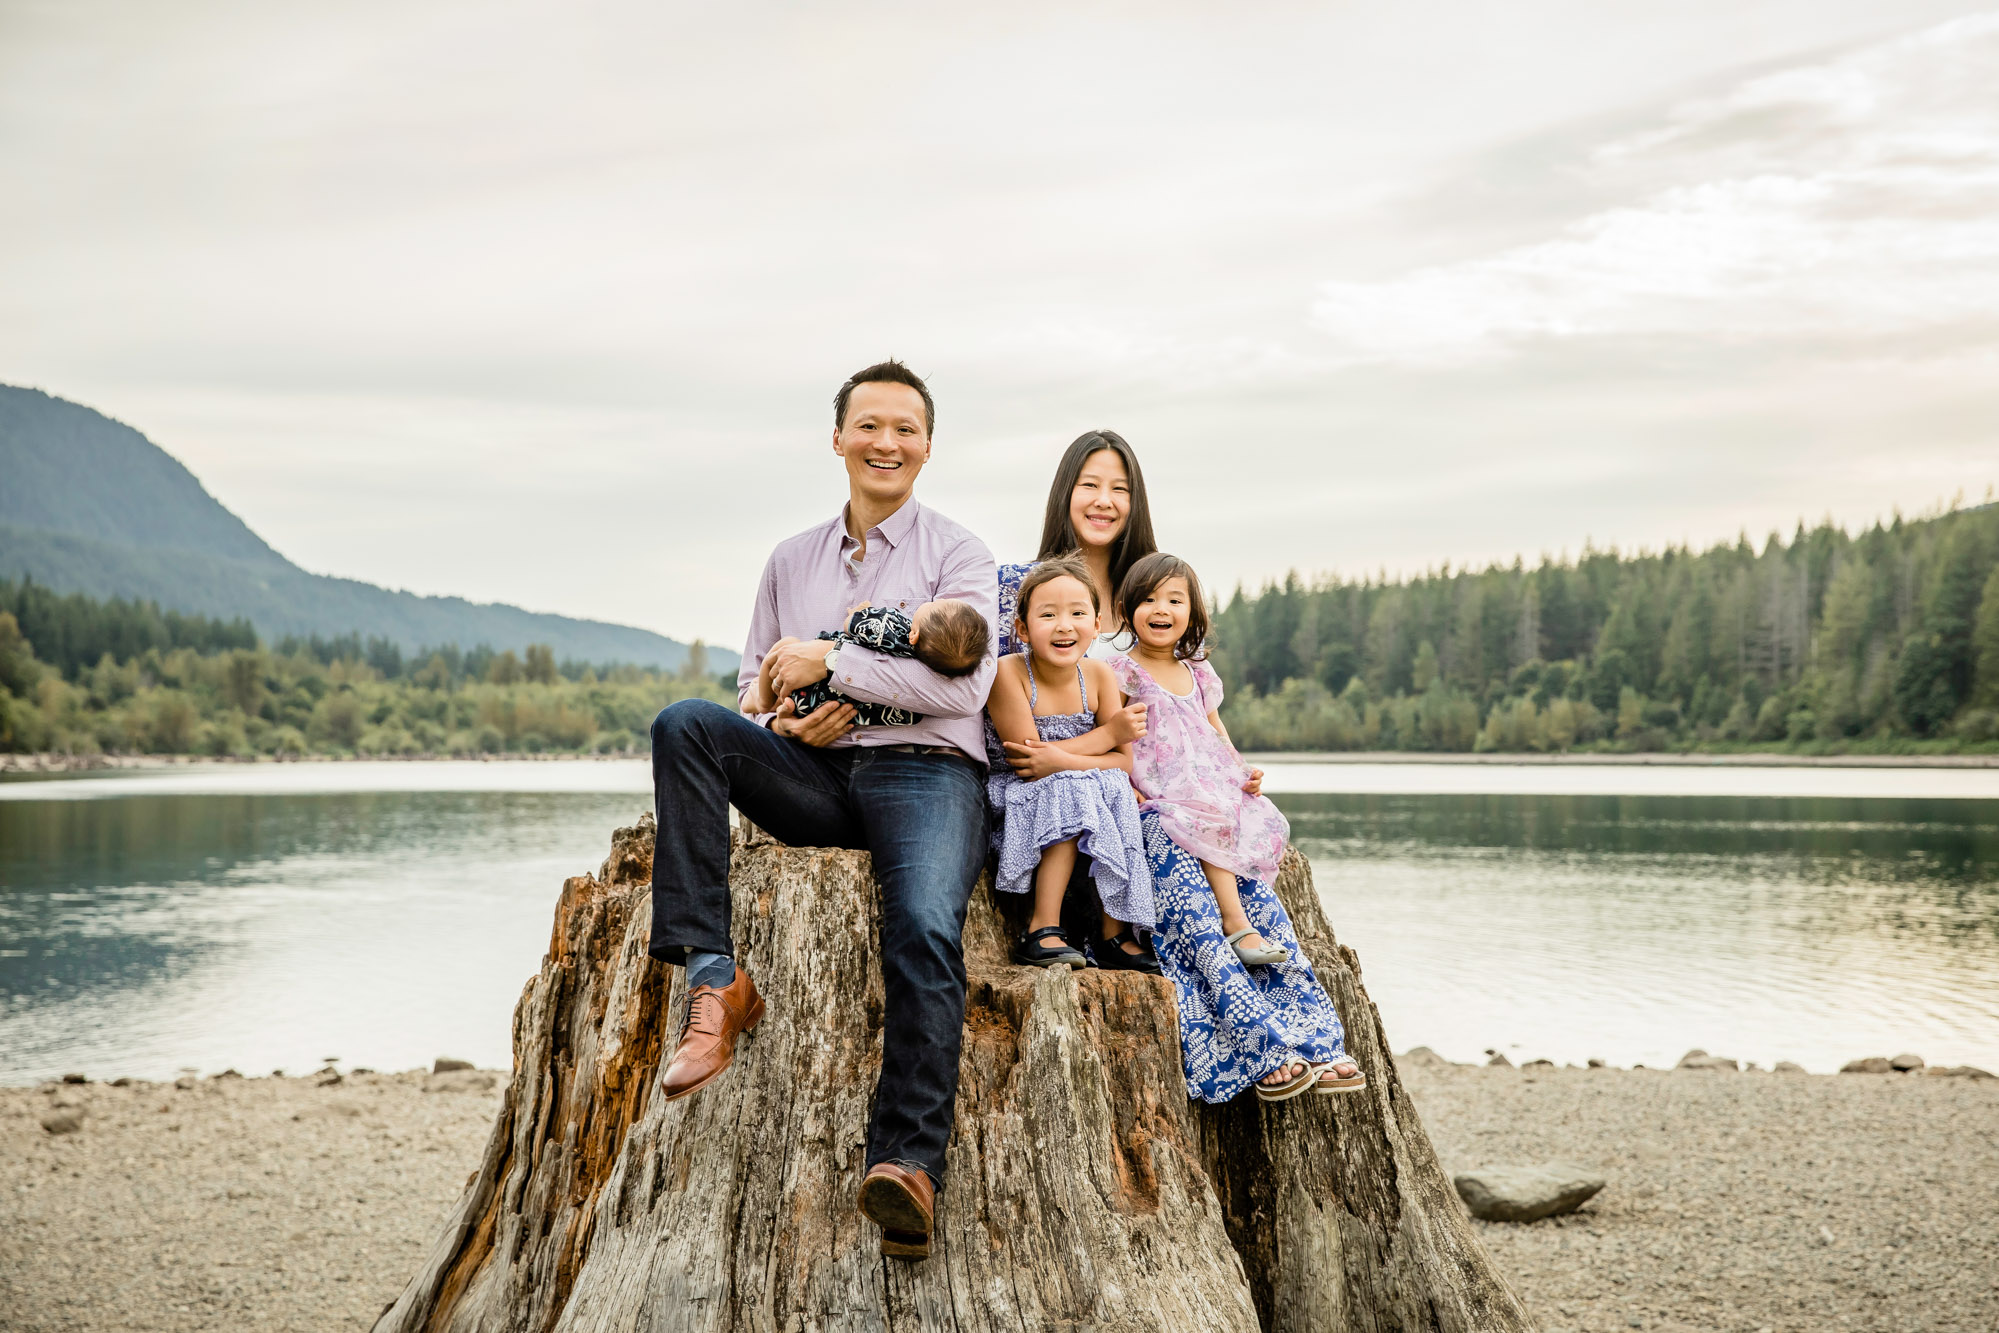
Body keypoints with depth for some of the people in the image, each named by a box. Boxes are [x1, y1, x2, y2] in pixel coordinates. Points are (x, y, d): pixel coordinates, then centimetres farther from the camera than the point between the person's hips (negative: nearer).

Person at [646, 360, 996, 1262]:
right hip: (815, 777, 4)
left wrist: (829, 662, -10)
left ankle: (909, 1163, -39)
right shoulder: (791, 561, 20)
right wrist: (783, 724, -2)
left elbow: (962, 684, -8)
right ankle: (714, 980, -31)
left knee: (926, 932, -34)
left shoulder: (957, 556, 6)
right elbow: (755, 682, 23)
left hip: (925, 773, -4)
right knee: (686, 726, -23)